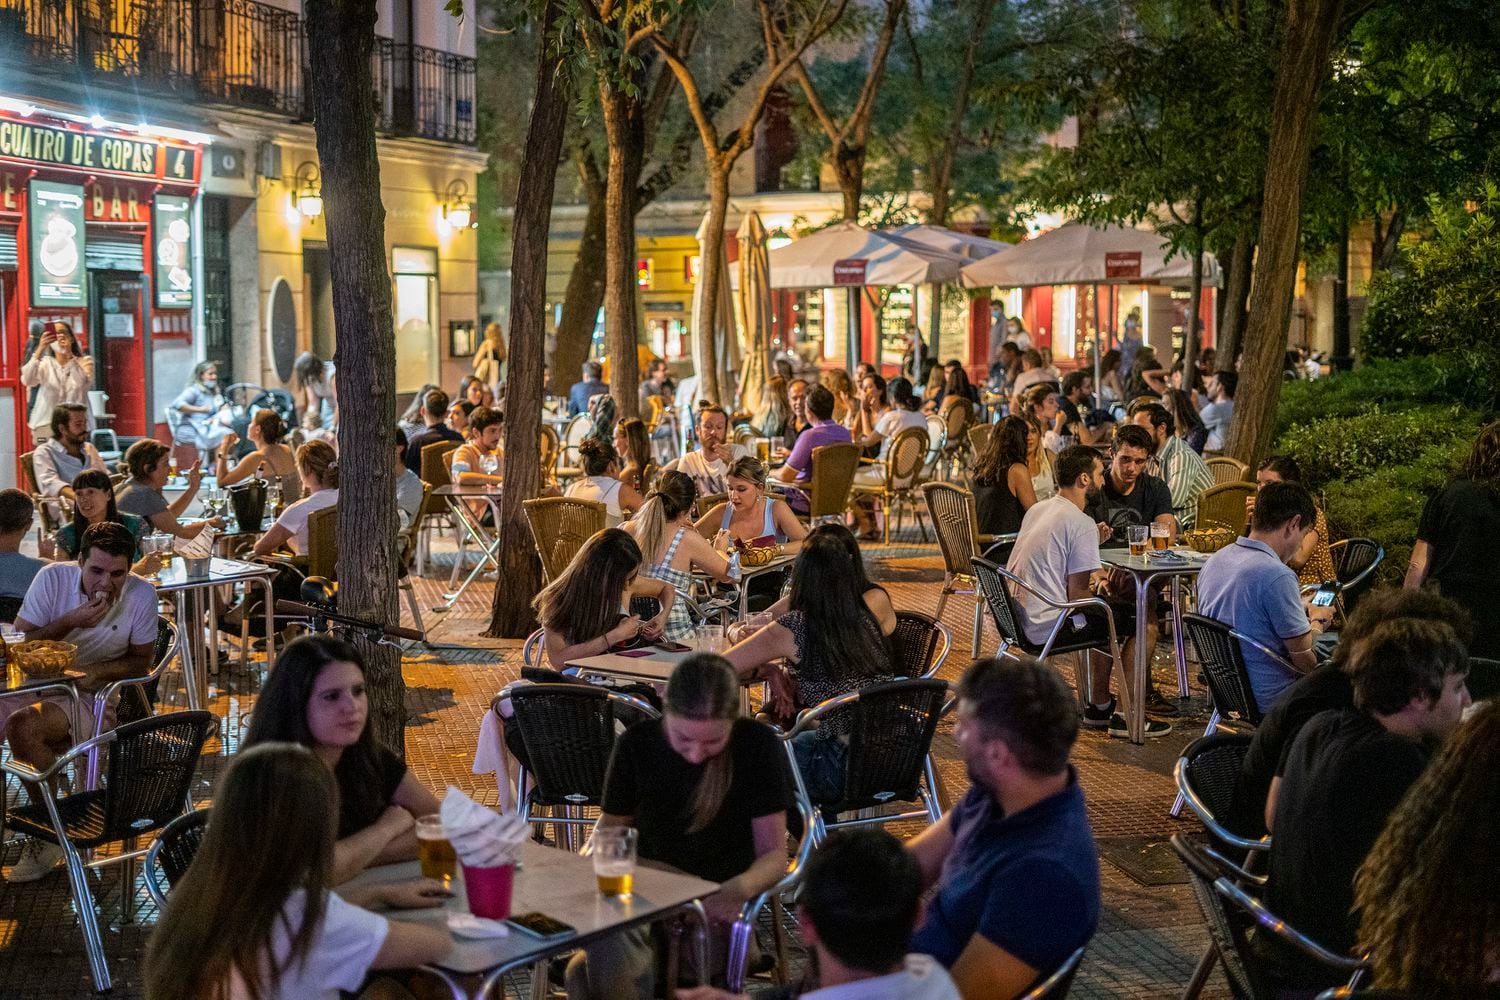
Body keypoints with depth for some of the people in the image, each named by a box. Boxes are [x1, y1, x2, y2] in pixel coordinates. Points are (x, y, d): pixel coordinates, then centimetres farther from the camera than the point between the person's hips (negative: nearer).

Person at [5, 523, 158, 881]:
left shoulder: (142, 595, -9)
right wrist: (71, 621, -20)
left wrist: (93, 672, -16)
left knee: (23, 727, -31)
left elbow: (141, 662, 1)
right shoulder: (53, 577, -7)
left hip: (92, 695, -3)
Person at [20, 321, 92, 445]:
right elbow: (27, 381, -11)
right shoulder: (45, 363, 8)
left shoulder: (85, 361, 5)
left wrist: (70, 354, -21)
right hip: (46, 424, 1)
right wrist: (40, 350, -20)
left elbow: (84, 384, -14)